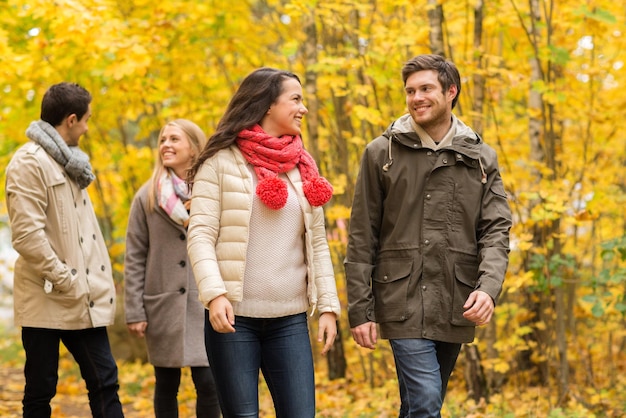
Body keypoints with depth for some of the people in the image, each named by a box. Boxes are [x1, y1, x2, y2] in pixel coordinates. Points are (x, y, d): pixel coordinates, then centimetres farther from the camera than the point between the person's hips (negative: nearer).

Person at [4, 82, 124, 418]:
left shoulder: (67, 162, 18)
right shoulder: (30, 163, -11)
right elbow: (27, 235, -19)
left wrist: (101, 280, 10)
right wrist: (65, 281, -16)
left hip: (84, 299, 8)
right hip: (47, 300, -8)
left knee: (104, 380, 5)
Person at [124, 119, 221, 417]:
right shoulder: (147, 197, 3)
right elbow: (134, 258, 1)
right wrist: (134, 311, -4)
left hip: (205, 304, -1)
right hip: (163, 304, 1)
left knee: (208, 383, -5)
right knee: (166, 386, 7)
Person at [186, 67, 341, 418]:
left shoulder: (303, 167, 14)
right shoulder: (222, 161, -1)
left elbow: (317, 243, 14)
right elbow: (201, 235, -7)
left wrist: (329, 306, 6)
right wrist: (214, 294, -20)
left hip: (290, 320, 4)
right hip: (234, 316, -4)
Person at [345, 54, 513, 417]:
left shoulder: (481, 158, 8)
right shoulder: (382, 153, 2)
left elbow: (496, 231, 2)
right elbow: (362, 239, 2)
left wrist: (488, 288, -16)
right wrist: (360, 309, -3)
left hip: (457, 309, 3)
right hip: (405, 304, -3)